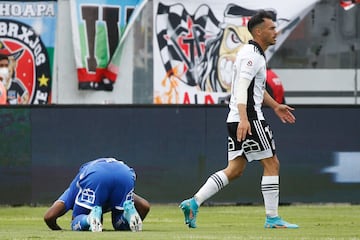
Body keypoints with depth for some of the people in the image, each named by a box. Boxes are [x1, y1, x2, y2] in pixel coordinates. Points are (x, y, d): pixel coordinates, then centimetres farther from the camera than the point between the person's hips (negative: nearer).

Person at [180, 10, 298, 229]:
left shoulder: (256, 54, 20)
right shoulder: (251, 55, -13)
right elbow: (242, 87, -24)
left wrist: (275, 106, 38)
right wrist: (244, 119, -34)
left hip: (241, 120, 10)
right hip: (248, 118, -10)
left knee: (235, 170, 7)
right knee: (272, 164, -2)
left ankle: (193, 203, -1)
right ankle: (272, 218, 1)